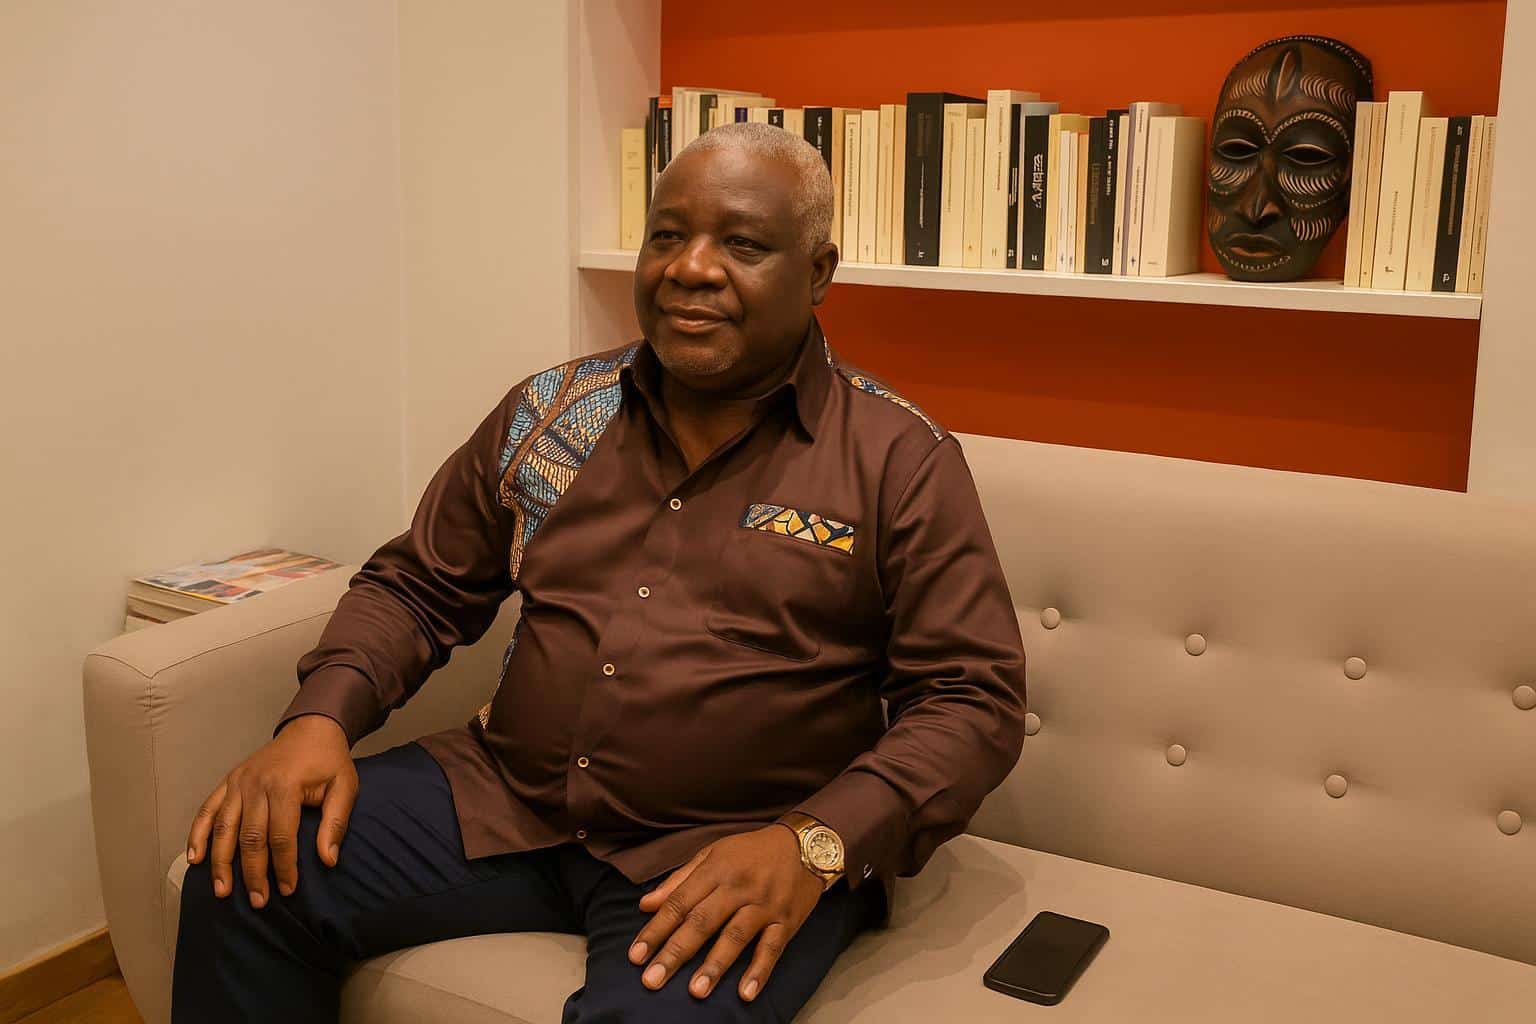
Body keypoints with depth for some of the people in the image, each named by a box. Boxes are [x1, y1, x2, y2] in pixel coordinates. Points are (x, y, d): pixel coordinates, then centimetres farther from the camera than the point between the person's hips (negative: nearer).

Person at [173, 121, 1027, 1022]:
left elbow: (974, 698, -7)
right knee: (246, 875, -12)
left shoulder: (900, 460, -5)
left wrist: (814, 845, -22)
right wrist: (323, 717, -5)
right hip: (506, 800, 4)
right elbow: (417, 585, 14)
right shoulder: (546, 415, 8)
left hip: (731, 852, -4)